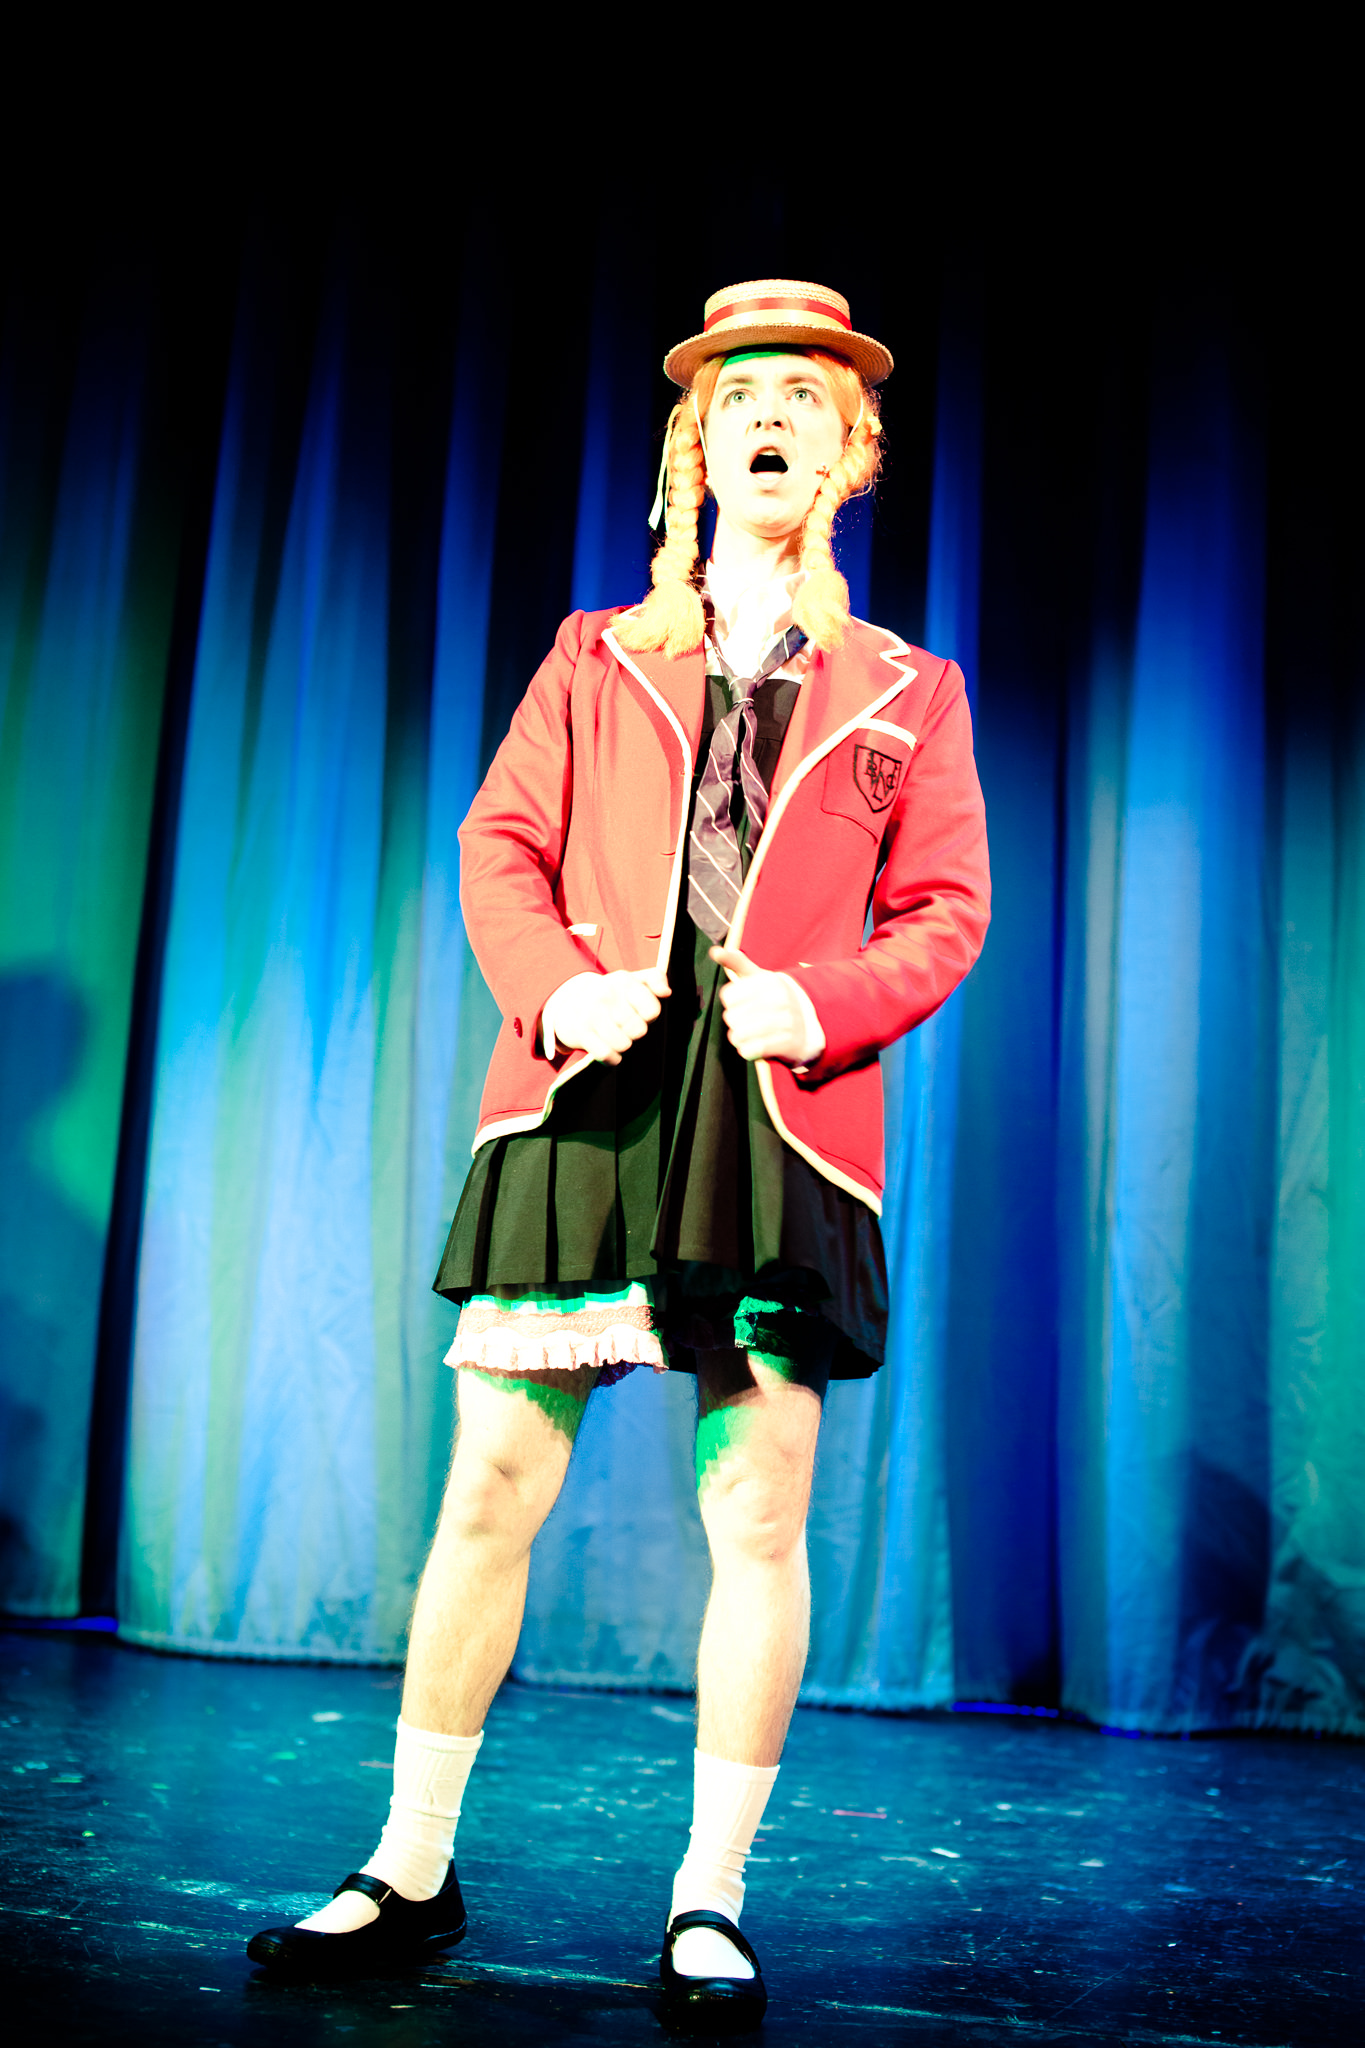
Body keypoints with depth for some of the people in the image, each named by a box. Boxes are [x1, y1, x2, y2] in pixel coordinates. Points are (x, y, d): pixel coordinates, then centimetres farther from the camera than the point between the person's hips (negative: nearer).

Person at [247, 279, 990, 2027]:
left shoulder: (907, 692, 16)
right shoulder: (598, 655, 18)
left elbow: (944, 909, 10)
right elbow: (500, 845, 10)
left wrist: (822, 1004, -10)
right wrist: (555, 989, -9)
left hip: (783, 1115, 0)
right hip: (589, 1090, 1)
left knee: (758, 1512, -1)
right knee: (491, 1486, 0)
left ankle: (708, 1902, 12)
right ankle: (412, 1872, 14)